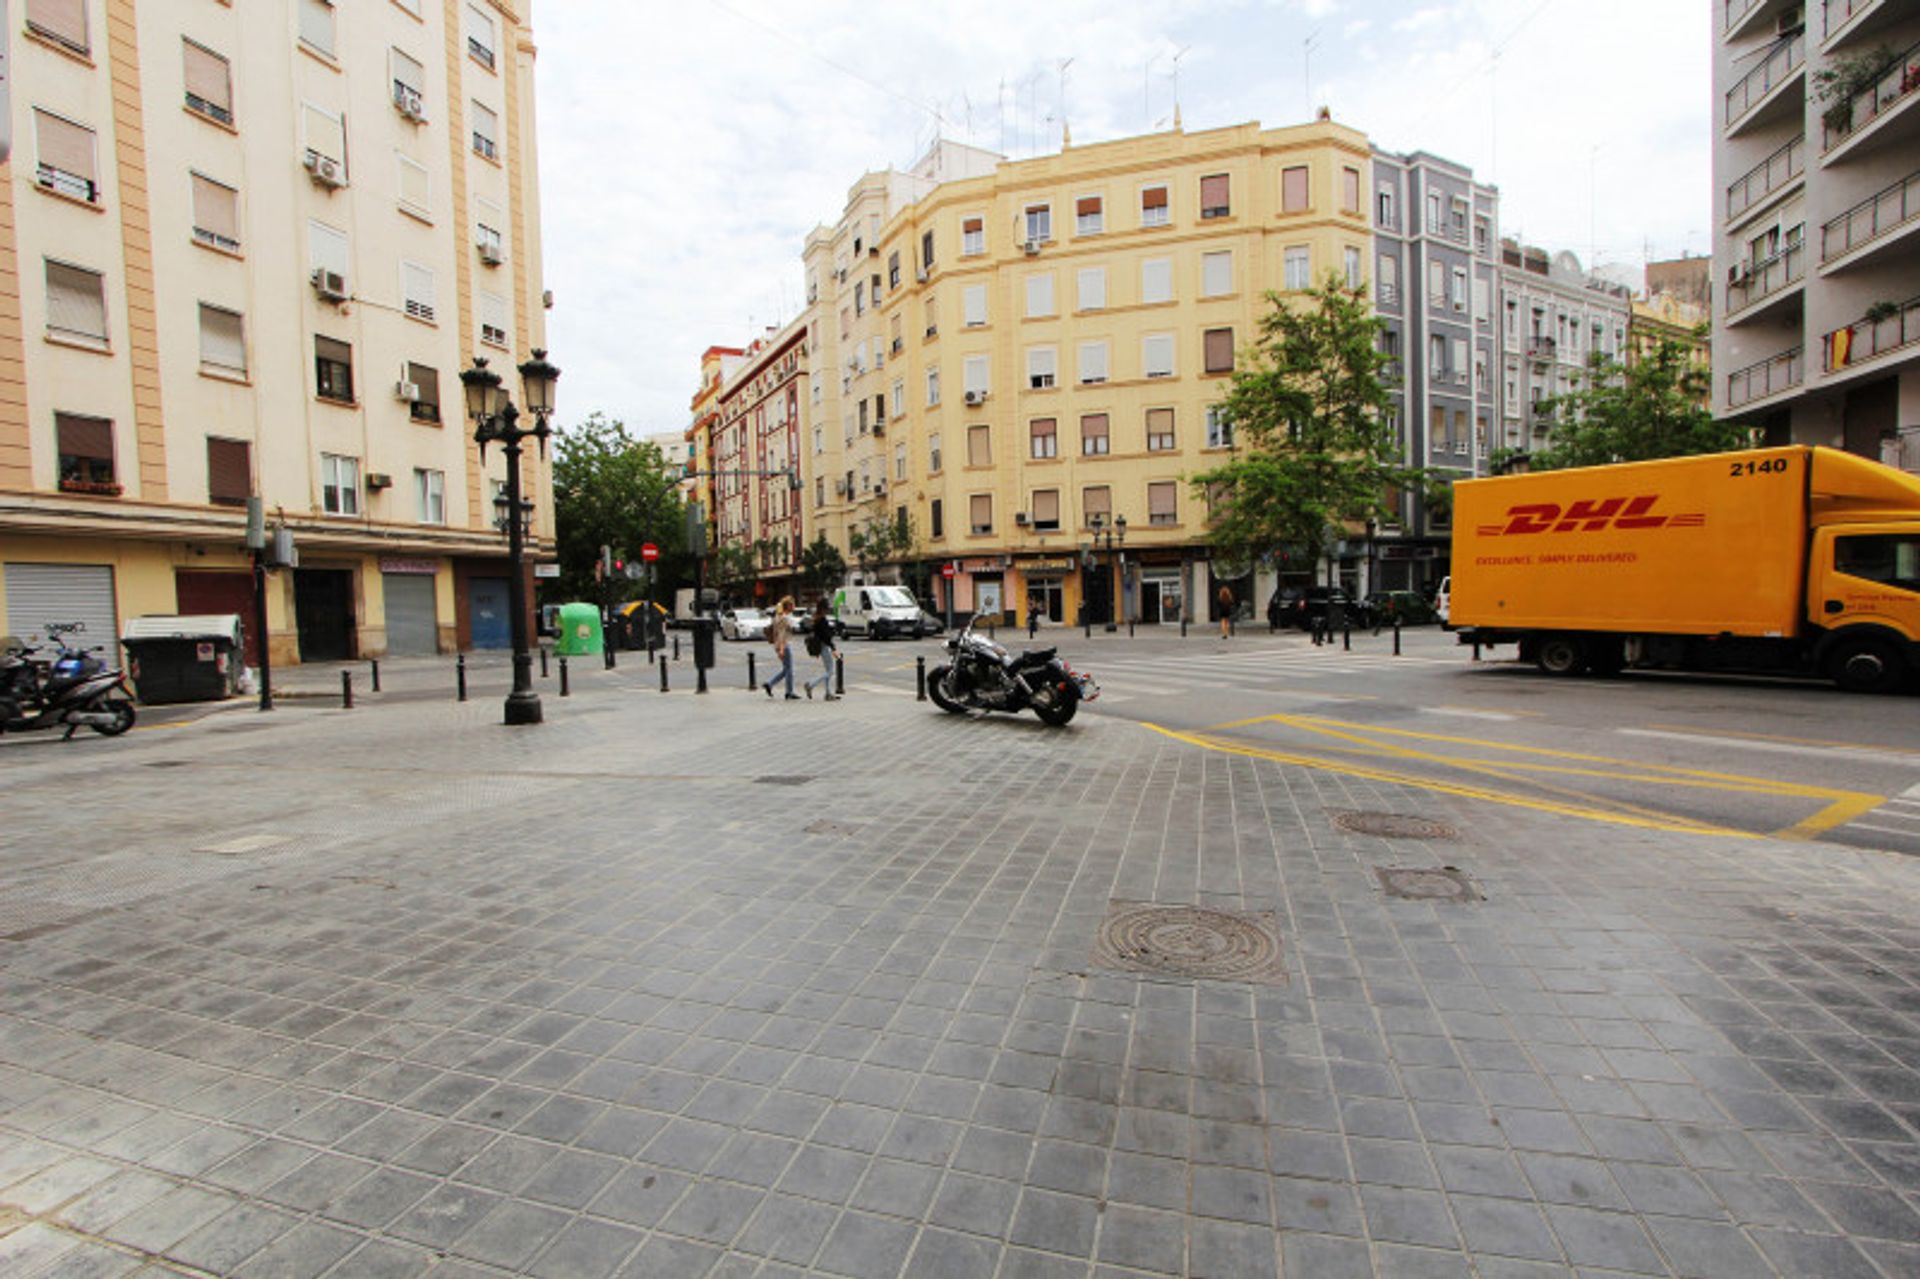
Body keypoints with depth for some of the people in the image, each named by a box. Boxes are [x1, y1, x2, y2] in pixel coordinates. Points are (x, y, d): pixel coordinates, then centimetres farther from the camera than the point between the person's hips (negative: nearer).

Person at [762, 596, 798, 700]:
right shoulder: (784, 618, -17)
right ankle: (789, 693, 8)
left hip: (780, 645, 10)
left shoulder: (779, 615, 12)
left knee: (786, 669, 16)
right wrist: (782, 648, -26)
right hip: (784, 645, -10)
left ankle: (769, 684, 12)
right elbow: (782, 634, -22)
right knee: (788, 669, 0)